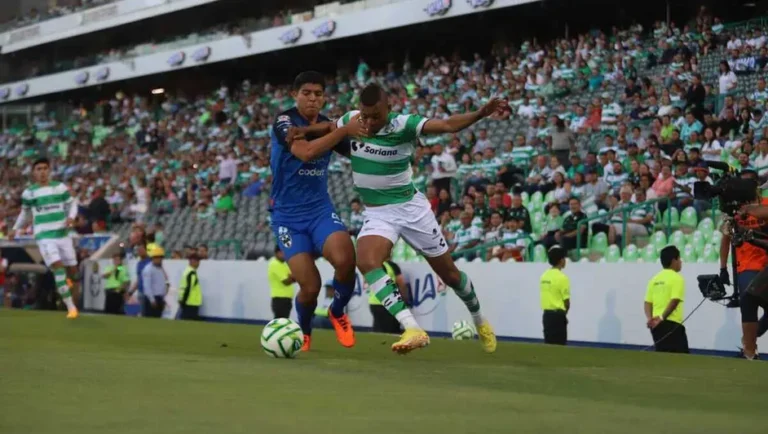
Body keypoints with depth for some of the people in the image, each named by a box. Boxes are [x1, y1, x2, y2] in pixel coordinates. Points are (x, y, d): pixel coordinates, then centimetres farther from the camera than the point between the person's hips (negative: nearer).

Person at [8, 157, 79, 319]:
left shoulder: (60, 188, 4)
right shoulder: (28, 193, 2)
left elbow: (72, 204, 11)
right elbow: (25, 213, 17)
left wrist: (71, 217, -8)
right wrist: (16, 229, 12)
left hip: (63, 234, 2)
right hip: (45, 237, -2)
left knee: (72, 270, 4)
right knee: (57, 267, -19)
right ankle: (71, 307, -18)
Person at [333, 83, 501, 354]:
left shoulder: (403, 125, -20)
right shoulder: (352, 120, -8)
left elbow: (447, 125, -32)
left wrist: (480, 114, -48)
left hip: (410, 207, -3)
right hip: (377, 213, 3)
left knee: (448, 272, 10)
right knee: (366, 262, -29)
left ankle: (479, 321, 40)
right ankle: (412, 329, -36)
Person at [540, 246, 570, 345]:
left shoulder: (544, 275, 8)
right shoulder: (562, 277, -13)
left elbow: (548, 297, 9)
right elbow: (566, 301, -11)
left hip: (546, 314, 7)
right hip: (558, 315, -7)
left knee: (549, 344, 11)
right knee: (558, 346, -4)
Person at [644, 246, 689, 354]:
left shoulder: (655, 279, 14)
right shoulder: (677, 278, -8)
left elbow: (648, 302, 7)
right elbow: (674, 301, -20)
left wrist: (650, 318, -3)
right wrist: (662, 317, -19)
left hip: (656, 324, 7)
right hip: (671, 324, -7)